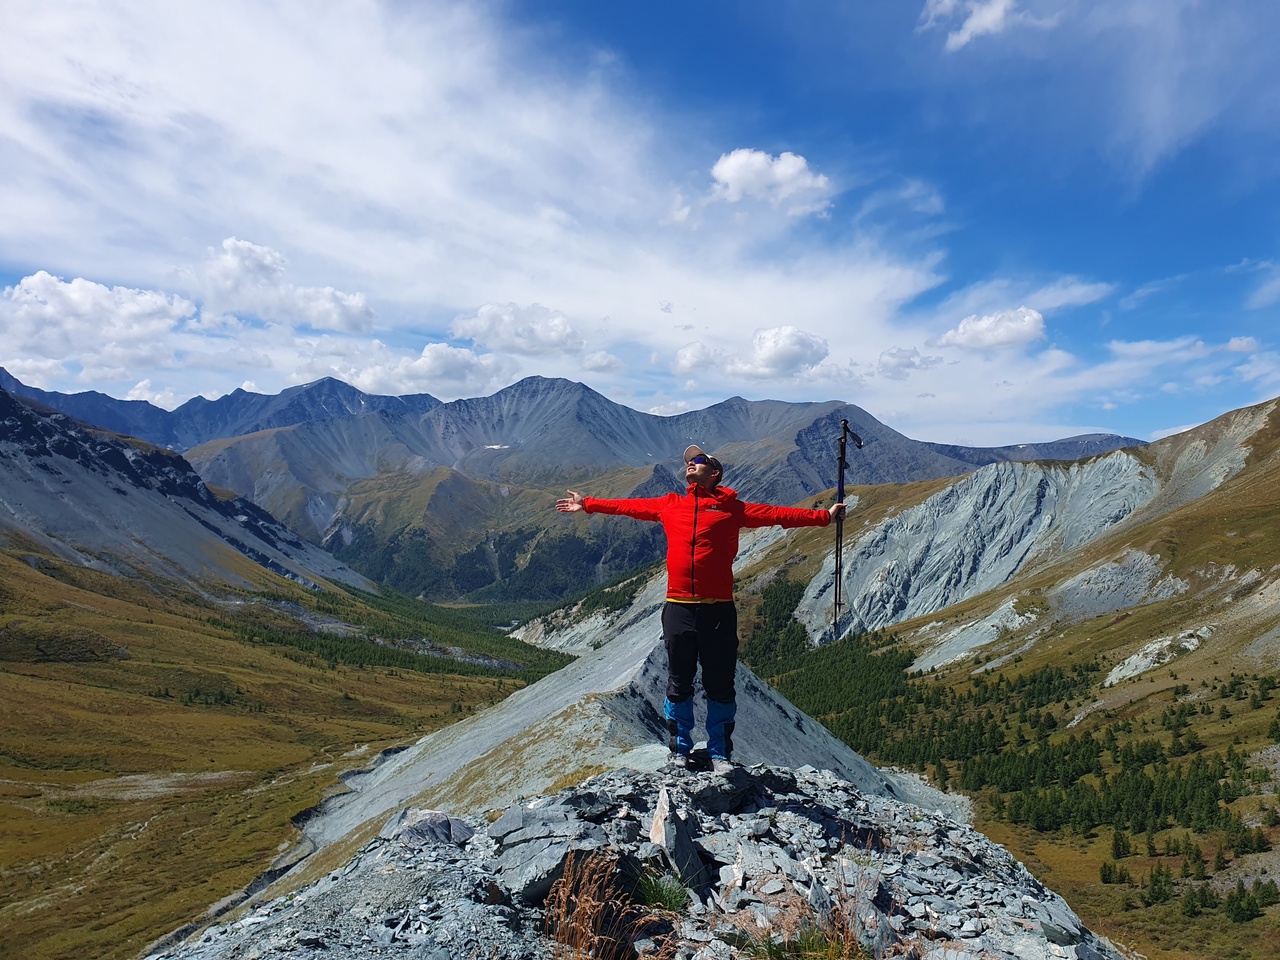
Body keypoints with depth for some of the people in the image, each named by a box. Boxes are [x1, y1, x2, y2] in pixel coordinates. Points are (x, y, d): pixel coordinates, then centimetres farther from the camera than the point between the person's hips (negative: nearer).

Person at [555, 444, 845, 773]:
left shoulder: (731, 507, 4)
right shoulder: (669, 505, 12)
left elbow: (777, 514, 3)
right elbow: (628, 506, 22)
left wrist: (823, 516, -2)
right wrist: (587, 504, 28)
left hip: (718, 610, -2)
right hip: (678, 608, 2)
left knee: (720, 685, 6)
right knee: (679, 683, 10)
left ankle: (720, 753, 21)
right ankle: (679, 749, 25)